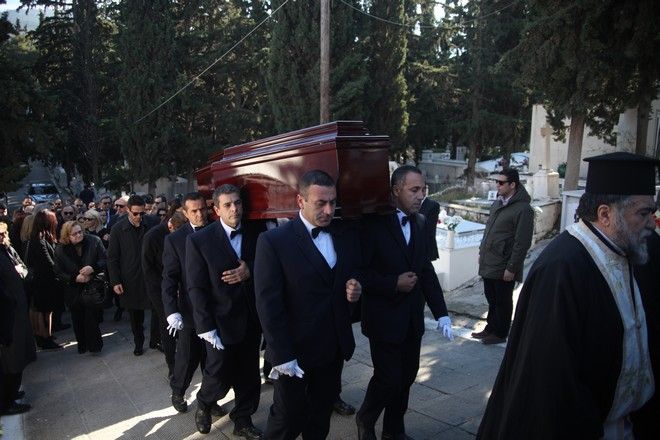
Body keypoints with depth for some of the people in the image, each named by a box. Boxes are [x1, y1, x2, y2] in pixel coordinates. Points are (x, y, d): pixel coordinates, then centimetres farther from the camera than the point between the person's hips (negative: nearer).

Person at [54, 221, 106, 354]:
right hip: (74, 291, 2)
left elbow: (105, 260, -7)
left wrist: (93, 268, -25)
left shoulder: (94, 241, -9)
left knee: (92, 317, -4)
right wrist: (75, 278, -18)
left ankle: (94, 345, 12)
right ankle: (82, 344, 30)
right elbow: (59, 273, -3)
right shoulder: (60, 250, -5)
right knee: (78, 319, 12)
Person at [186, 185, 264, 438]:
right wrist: (206, 328, -13)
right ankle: (204, 404, 40)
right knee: (220, 377, 7)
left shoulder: (256, 233, 0)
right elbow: (196, 288, -9)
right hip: (221, 322, -3)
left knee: (249, 376, 13)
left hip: (251, 320, 3)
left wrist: (250, 272, -17)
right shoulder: (199, 240, -9)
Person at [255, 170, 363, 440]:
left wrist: (357, 286, -9)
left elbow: (357, 272, 15)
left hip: (335, 346, 5)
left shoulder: (348, 234, 1)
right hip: (294, 351, -5)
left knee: (322, 415, 20)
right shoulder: (273, 241, -14)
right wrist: (282, 355, -17)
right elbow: (269, 304, -15)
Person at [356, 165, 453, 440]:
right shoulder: (374, 223, -14)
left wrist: (441, 312, 3)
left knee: (407, 377, 14)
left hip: (413, 317, 6)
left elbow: (426, 270, 7)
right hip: (385, 318, -6)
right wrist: (394, 283, -21)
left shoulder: (419, 222, 4)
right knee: (388, 379, 0)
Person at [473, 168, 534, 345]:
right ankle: (490, 328, 33)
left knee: (502, 301, 9)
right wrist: (482, 252, 16)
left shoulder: (523, 209, -16)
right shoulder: (497, 203, 9)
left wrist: (511, 268, -18)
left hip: (503, 267, -7)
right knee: (491, 298, 19)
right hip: (488, 263, 7)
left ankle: (500, 333, 24)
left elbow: (522, 243, -18)